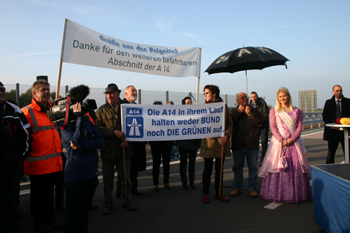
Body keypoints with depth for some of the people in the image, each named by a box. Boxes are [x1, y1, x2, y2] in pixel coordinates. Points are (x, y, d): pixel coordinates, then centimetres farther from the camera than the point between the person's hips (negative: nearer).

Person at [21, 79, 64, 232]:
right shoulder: (27, 112, -11)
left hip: (54, 162, 6)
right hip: (37, 164, -6)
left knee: (49, 191, 19)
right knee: (38, 194, 10)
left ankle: (49, 218, 34)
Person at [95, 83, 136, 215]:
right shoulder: (101, 110, 4)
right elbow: (98, 129, -7)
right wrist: (114, 131, -19)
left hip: (123, 149, 1)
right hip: (108, 150, 0)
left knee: (126, 177, 11)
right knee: (108, 179, 9)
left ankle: (126, 201, 28)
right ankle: (108, 204, 24)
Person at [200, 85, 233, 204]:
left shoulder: (224, 106, 6)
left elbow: (230, 123, 7)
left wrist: (226, 135, -11)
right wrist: (217, 138, -16)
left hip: (222, 142, 3)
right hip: (209, 142, -2)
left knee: (219, 169, 11)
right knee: (208, 169, 3)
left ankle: (218, 193, 24)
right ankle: (205, 194, 16)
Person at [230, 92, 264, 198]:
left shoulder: (254, 110, 11)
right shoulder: (233, 111, 10)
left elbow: (260, 122, -6)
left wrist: (250, 114, -16)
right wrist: (238, 111, -10)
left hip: (252, 144, 0)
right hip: (237, 144, 0)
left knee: (253, 167, 4)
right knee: (237, 166, 8)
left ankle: (252, 188, 16)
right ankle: (237, 188, 19)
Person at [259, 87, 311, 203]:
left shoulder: (297, 111, 10)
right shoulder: (274, 111, 7)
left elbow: (299, 126, 4)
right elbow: (273, 127, 0)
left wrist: (292, 139, -10)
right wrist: (281, 140, -12)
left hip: (293, 142, 2)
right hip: (278, 142, -1)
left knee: (296, 168, 1)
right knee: (277, 168, -4)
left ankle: (296, 194, 12)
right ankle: (277, 194, 5)